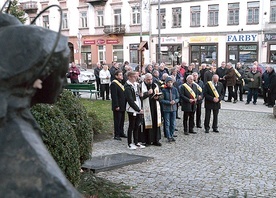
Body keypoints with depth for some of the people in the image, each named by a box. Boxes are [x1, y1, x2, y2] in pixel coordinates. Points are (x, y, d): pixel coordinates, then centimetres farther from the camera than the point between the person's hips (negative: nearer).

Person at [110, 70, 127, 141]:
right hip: (118, 106, -9)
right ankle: (116, 135, 6)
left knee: (122, 120, 16)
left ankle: (121, 133, 26)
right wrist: (116, 106, -22)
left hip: (123, 106, 9)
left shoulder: (121, 83, 15)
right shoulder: (114, 84, -15)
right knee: (117, 121, -2)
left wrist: (125, 104, 17)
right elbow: (114, 96, -19)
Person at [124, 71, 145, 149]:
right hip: (132, 110, -7)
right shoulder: (128, 87, -14)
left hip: (139, 109, 7)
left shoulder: (136, 84, 11)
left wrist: (141, 107, 7)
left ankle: (136, 142, 23)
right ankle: (129, 144, 13)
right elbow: (130, 101, -18)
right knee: (131, 126, 2)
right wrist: (138, 109, -17)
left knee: (137, 126, 13)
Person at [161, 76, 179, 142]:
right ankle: (169, 137, 9)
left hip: (174, 108, 3)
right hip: (166, 109, -3)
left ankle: (171, 135, 23)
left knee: (173, 124, 9)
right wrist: (169, 102, -16)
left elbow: (178, 98, 9)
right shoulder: (164, 90, -7)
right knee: (167, 124, 1)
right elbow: (162, 100, -7)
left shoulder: (175, 89, 3)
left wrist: (175, 101, -12)